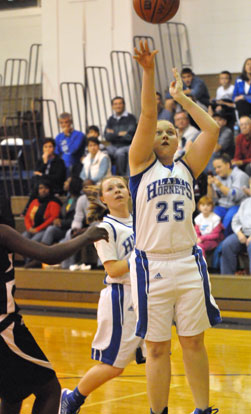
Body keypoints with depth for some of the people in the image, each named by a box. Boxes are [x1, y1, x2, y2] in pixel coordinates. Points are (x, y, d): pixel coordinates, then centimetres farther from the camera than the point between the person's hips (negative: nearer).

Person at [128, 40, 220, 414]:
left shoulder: (187, 168, 12)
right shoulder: (142, 165, 4)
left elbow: (211, 129, 3)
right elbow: (147, 116, -8)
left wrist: (182, 97, 7)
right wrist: (148, 71, -19)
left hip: (188, 262, 3)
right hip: (152, 266, -3)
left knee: (194, 342, 8)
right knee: (157, 348, 3)